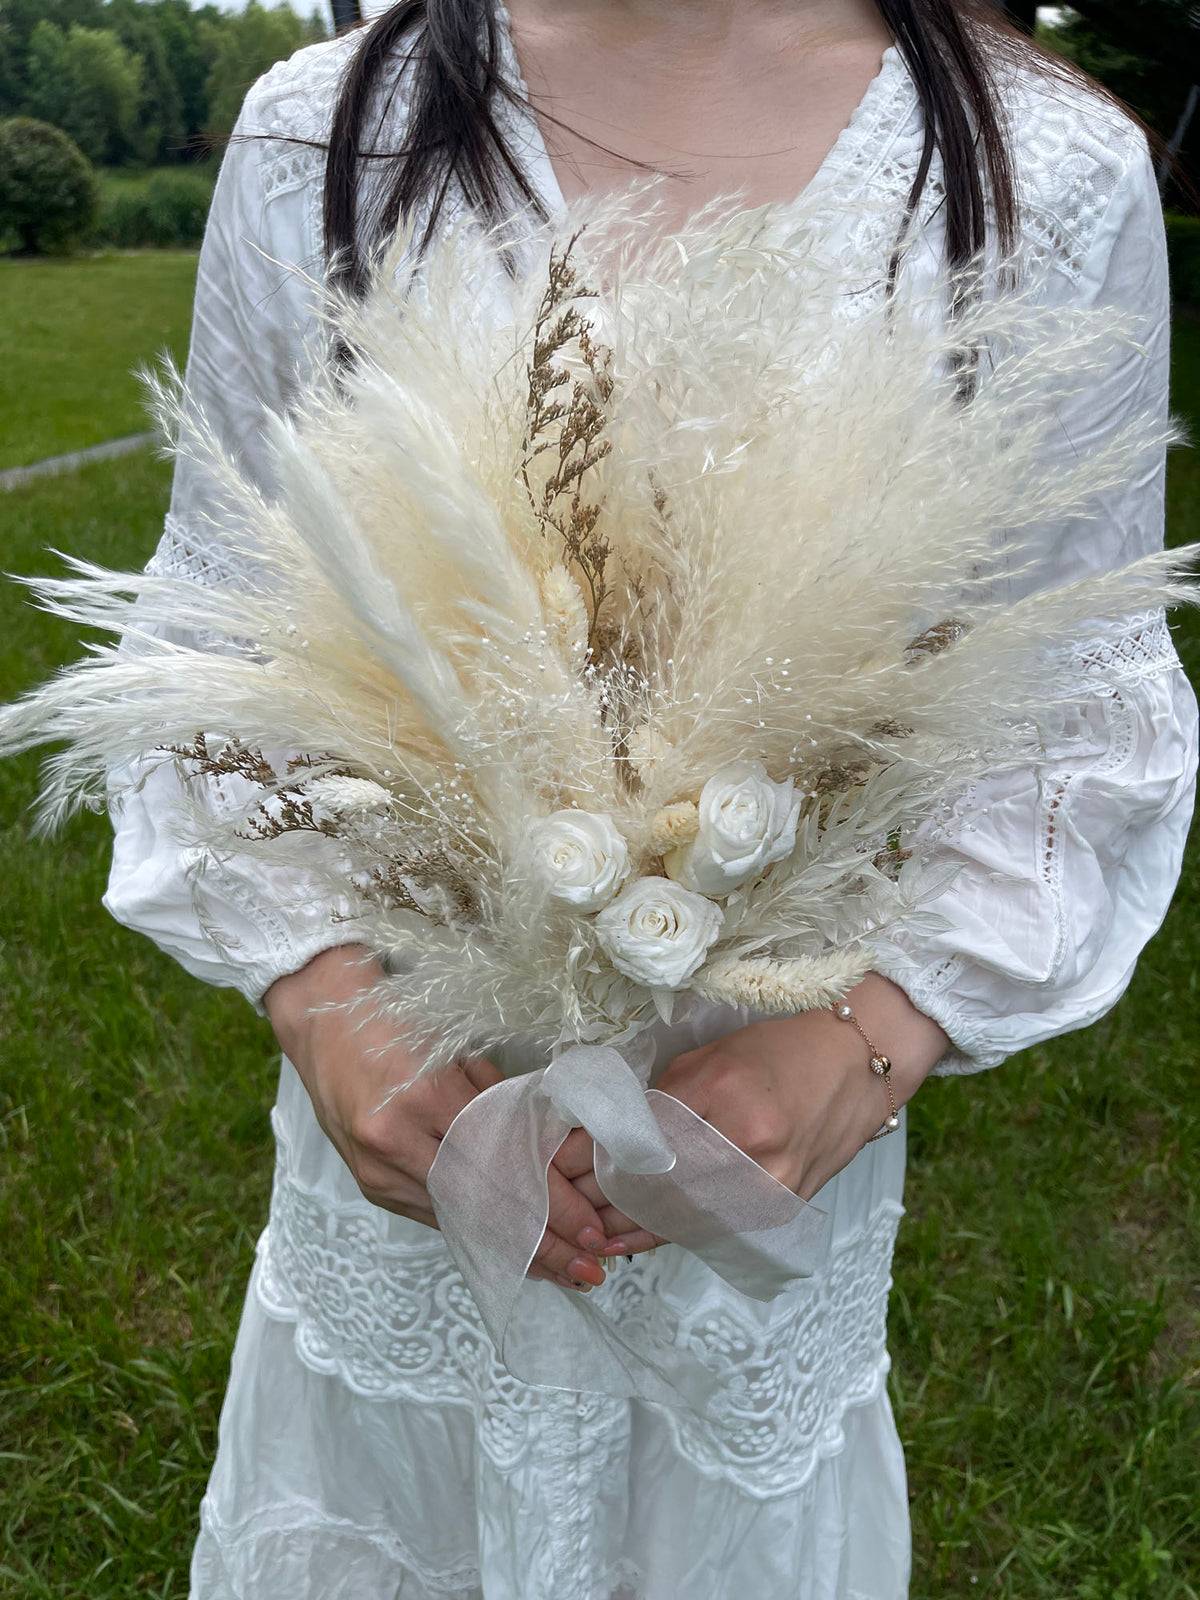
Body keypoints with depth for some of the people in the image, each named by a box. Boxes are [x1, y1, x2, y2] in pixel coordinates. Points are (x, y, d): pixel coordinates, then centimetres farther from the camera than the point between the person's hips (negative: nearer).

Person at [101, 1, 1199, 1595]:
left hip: (772, 1138, 0)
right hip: (407, 1106, 2)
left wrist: (877, 1036, -18)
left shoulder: (1061, 175, -8)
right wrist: (320, 992, -16)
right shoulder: (316, 140, -6)